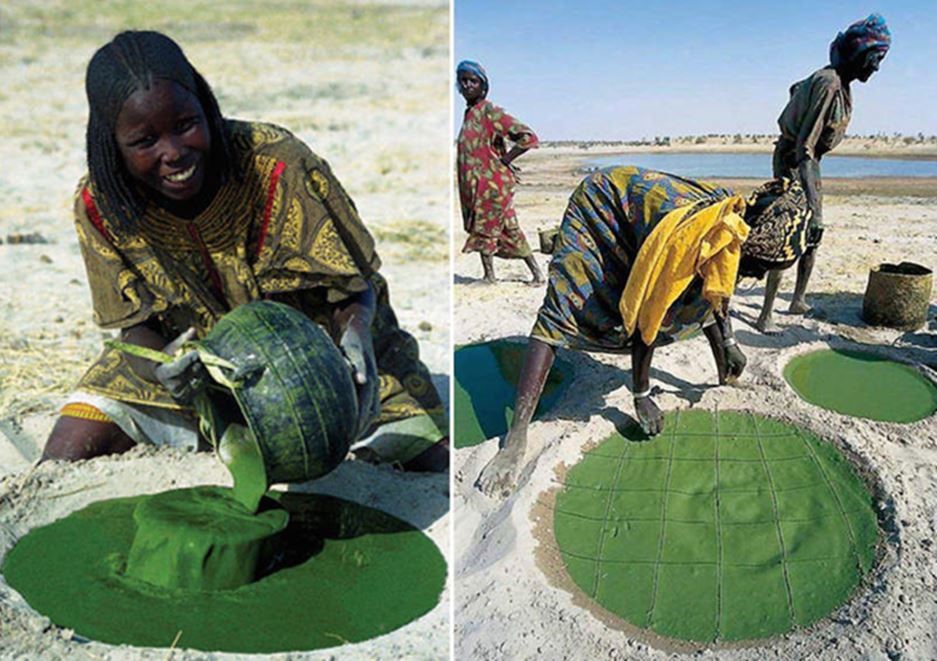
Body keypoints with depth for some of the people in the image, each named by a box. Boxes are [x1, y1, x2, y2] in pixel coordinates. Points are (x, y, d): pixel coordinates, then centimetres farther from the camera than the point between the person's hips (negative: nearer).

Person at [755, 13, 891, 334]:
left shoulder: (837, 80, 5)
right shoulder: (829, 85, -24)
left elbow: (796, 88, 28)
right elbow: (805, 145, -32)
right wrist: (810, 198, -39)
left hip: (809, 161, 10)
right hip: (794, 161, -10)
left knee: (813, 235, 14)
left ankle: (798, 301, 25)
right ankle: (765, 316, -11)